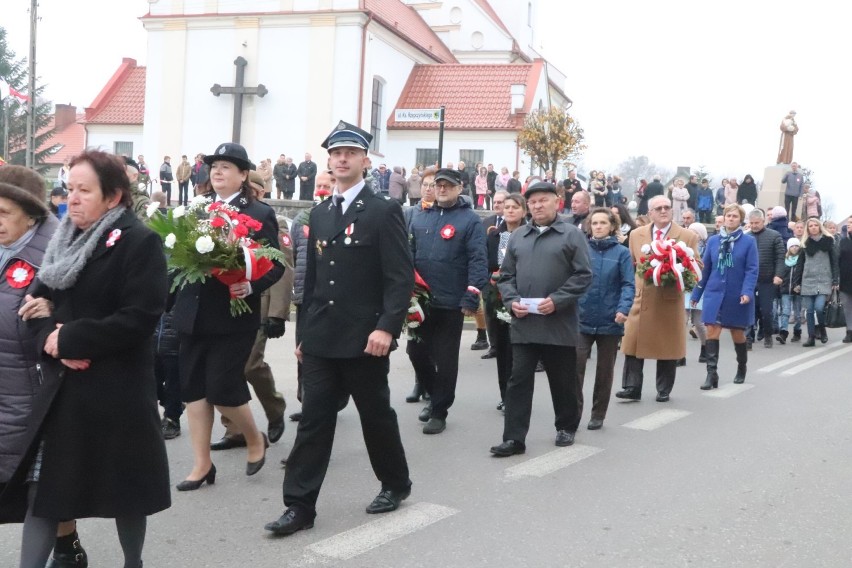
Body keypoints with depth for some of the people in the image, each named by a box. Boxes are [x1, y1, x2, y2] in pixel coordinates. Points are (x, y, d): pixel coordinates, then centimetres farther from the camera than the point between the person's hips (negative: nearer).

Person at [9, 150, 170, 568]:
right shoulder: (64, 239, 10)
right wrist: (50, 337, -11)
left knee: (123, 487, 11)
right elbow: (39, 299, 10)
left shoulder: (139, 242, -12)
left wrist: (70, 338, -18)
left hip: (116, 391, -6)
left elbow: (140, 317, -21)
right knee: (43, 489, 6)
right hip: (61, 387, 6)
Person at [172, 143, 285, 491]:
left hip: (233, 315, -5)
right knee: (192, 388, 6)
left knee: (222, 388, -5)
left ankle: (255, 439, 23)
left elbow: (275, 265, -9)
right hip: (194, 313, 5)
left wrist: (250, 286, -25)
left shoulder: (259, 214, -4)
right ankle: (202, 465, 17)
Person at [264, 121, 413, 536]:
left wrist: (387, 327, -23)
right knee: (313, 420, 3)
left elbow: (401, 277, -12)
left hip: (364, 338, -5)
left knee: (376, 415, 10)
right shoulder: (319, 214, 13)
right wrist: (304, 332, 15)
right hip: (321, 339, 5)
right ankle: (300, 506, 7)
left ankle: (395, 483, 31)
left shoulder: (384, 211, -6)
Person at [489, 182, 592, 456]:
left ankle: (566, 427, 30)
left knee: (563, 381, 11)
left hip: (559, 323, -3)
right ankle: (514, 438, 3)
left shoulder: (572, 235, -1)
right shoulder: (517, 237, 12)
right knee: (518, 381, 1)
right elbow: (505, 276, 13)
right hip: (523, 324, 3)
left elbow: (583, 275, -7)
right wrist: (511, 300, -6)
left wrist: (557, 300, -17)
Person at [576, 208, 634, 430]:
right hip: (582, 320, 0)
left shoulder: (622, 253, 0)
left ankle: (598, 415, 23)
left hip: (609, 321, 0)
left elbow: (628, 285, -6)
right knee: (575, 366, -11)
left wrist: (623, 309, -23)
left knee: (604, 371, 10)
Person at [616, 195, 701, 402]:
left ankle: (664, 390, 17)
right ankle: (632, 388, 4)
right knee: (633, 344, -3)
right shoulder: (636, 234, 10)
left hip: (670, 299, -2)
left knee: (667, 346, 6)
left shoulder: (688, 236, 1)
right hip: (640, 298, 2)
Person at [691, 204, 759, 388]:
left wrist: (747, 292, -21)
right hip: (714, 293, 2)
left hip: (737, 296, -2)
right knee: (712, 332, -9)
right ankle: (711, 373, -8)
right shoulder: (713, 240, 4)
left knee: (737, 334, 12)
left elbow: (752, 269, -8)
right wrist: (696, 294, 8)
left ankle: (742, 368, 35)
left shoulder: (749, 241, -3)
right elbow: (705, 268, 8)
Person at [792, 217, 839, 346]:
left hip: (824, 281, -3)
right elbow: (800, 264, 11)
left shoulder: (828, 241, 3)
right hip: (808, 281, 3)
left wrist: (835, 280, -6)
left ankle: (822, 328, 10)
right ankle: (811, 337, 9)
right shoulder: (805, 244, 10)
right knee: (809, 311, 2)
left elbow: (834, 262, 1)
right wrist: (796, 282, 6)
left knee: (819, 307, -17)